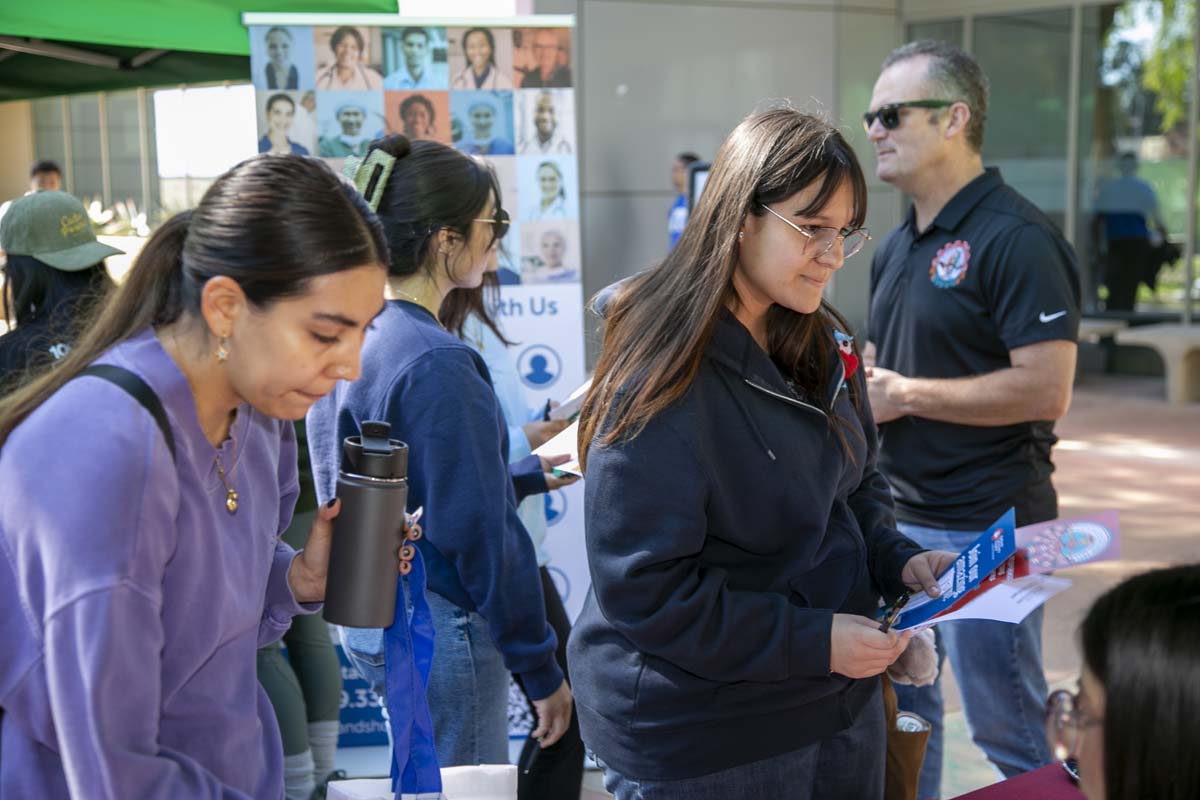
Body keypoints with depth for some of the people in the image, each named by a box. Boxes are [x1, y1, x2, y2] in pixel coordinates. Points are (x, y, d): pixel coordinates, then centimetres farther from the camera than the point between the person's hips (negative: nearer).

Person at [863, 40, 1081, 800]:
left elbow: (1046, 390, -24)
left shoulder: (1017, 238, -16)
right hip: (898, 516, 8)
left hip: (987, 529, -8)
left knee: (1009, 733, 5)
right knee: (899, 710, 18)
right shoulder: (899, 243, 11)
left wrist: (904, 395, -18)